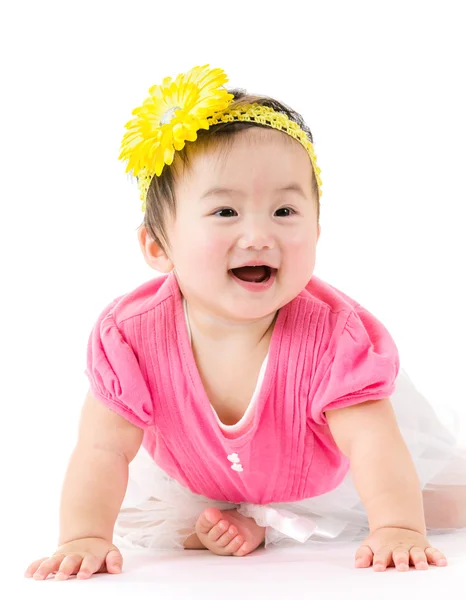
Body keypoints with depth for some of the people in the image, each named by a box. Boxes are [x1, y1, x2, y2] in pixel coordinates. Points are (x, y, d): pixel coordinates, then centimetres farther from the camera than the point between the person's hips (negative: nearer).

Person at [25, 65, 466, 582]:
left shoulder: (334, 334, -37)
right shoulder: (131, 335, -32)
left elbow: (373, 443, -41)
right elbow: (102, 451, -29)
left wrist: (397, 528, -56)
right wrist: (84, 538, -41)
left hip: (323, 480, -1)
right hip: (194, 481, 1)